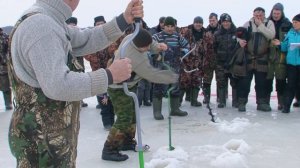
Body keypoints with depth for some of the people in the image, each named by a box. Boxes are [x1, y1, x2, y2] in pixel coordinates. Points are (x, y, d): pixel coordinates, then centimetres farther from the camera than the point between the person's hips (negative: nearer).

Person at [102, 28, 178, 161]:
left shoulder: (133, 37, -13)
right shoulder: (135, 58, -38)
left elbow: (149, 43, 8)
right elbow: (153, 75, -32)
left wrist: (157, 46, -13)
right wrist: (175, 77, -23)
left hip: (128, 85, 10)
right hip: (119, 88, -10)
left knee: (133, 114, 17)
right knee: (124, 119, -9)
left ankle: (127, 142, 32)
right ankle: (109, 150, 2)